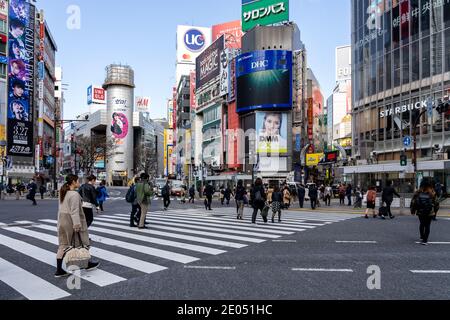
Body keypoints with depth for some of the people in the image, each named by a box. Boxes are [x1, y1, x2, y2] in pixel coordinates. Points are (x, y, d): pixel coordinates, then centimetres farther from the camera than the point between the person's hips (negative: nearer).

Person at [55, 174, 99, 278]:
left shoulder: (63, 193, 11)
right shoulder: (74, 194, -18)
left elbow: (62, 208, 15)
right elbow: (74, 211, -22)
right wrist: (77, 224, -23)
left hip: (62, 221, 9)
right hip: (71, 222, -9)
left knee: (63, 245, 9)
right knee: (81, 242, 8)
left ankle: (59, 270, 9)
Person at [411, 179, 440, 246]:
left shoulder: (418, 193, -7)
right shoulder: (432, 193, -9)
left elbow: (413, 202, -5)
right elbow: (436, 203, -4)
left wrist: (413, 211, 5)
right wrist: (435, 211, 10)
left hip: (420, 212, 2)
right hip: (430, 213, -2)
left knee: (422, 224, 22)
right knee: (427, 226, 7)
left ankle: (422, 237, 32)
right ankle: (425, 240, 5)